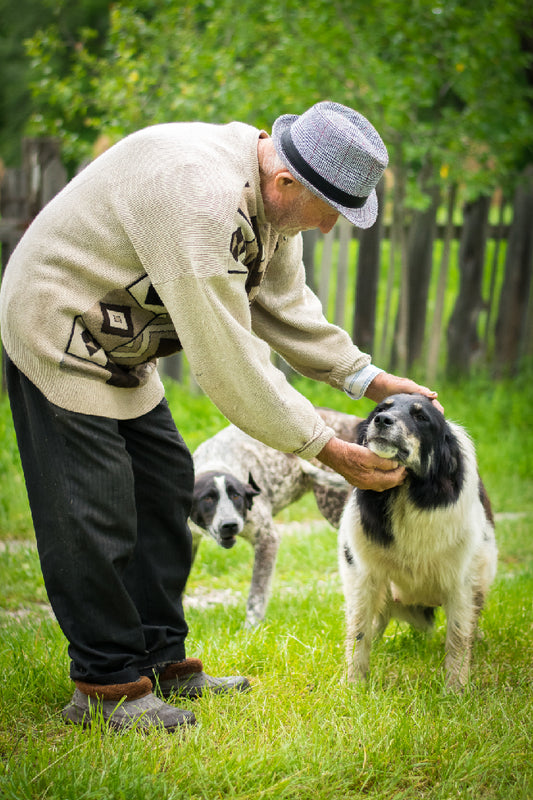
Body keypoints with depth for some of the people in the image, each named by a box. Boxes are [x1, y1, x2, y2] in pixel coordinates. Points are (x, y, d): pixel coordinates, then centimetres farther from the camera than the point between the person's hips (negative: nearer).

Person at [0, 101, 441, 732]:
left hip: (118, 348, 10)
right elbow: (227, 362, -32)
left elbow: (284, 304, 7)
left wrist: (366, 378, -2)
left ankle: (163, 662, 19)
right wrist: (327, 451, -26)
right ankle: (105, 686, 3)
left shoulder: (270, 196, -4)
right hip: (57, 337, -10)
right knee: (94, 514, -9)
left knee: (164, 488, 10)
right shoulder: (200, 200, -35)